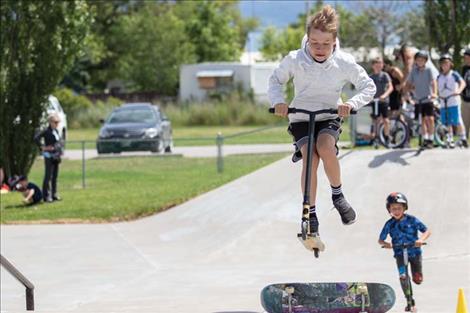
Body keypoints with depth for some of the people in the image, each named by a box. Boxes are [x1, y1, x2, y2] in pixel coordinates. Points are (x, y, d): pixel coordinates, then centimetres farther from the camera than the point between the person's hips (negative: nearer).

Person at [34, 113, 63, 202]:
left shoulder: (56, 131, 13)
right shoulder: (47, 131, -11)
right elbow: (36, 138, -22)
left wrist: (60, 149, 14)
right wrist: (42, 147, -16)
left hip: (56, 157, 8)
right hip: (49, 156, -8)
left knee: (55, 176, 12)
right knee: (48, 176, -6)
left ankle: (54, 194, 18)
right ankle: (47, 196, -4)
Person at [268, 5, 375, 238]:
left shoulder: (344, 63, -14)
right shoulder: (294, 60, -14)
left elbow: (368, 86, -7)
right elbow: (275, 80, 2)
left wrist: (352, 104, -24)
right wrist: (278, 101, -17)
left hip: (330, 117, 0)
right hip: (301, 118, 0)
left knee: (325, 148, -31)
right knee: (309, 158, -25)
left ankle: (337, 195, -6)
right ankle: (310, 213, -15)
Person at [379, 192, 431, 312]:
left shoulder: (412, 220, -11)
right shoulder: (390, 224, -8)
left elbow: (427, 231, -10)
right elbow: (380, 240, -3)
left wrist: (421, 239, -30)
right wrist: (385, 243, -26)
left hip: (415, 252, 0)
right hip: (400, 253, 0)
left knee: (418, 280, 2)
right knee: (403, 276, -23)